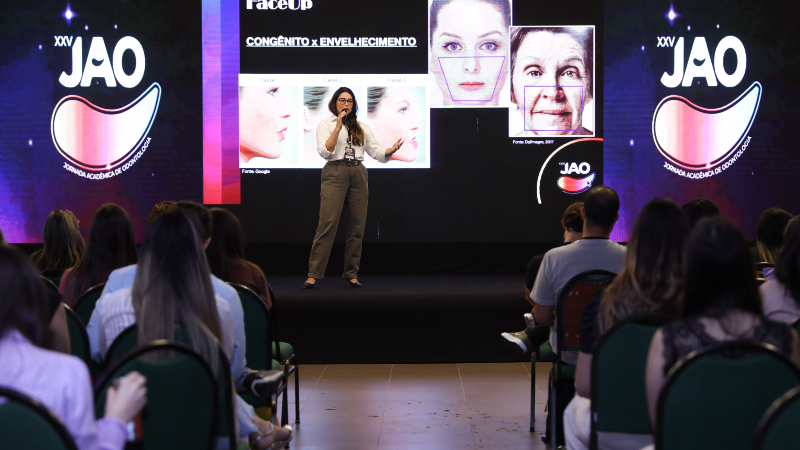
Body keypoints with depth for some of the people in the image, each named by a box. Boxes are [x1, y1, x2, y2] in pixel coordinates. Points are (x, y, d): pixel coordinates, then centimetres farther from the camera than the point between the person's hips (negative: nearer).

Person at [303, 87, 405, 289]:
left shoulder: (362, 127, 18)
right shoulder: (326, 125, 7)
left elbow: (376, 151, 12)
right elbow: (325, 151, -8)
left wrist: (391, 150, -9)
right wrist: (338, 127, -12)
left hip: (358, 174, 4)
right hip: (335, 174, -4)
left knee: (357, 226, 2)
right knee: (327, 224, -12)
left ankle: (352, 274, 10)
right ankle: (313, 274, -11)